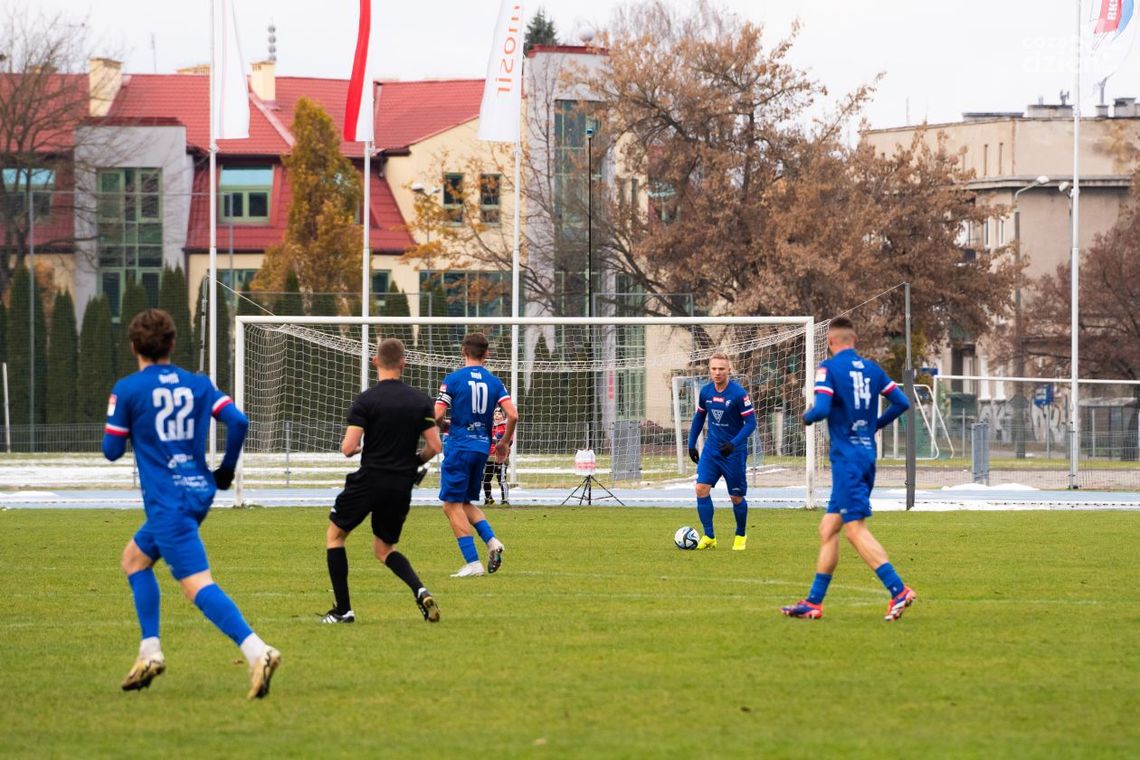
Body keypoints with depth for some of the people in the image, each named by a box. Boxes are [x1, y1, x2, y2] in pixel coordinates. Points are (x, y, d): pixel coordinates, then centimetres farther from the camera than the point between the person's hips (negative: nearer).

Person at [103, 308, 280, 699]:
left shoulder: (127, 389, -4)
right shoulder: (198, 384, 9)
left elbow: (112, 450, 0)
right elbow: (238, 421, -2)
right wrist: (226, 469, 13)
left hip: (167, 502, -7)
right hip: (199, 491, 7)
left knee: (197, 585, -15)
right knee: (134, 557, 26)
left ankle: (257, 651, -33)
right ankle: (150, 650, 19)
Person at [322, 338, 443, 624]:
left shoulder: (365, 400, -10)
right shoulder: (421, 400, 1)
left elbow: (348, 447, -15)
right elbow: (435, 446, 0)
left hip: (369, 480, -4)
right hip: (402, 485, 4)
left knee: (335, 535, 17)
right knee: (383, 549, 21)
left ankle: (343, 609, 11)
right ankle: (420, 590, -7)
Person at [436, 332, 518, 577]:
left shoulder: (453, 379, -6)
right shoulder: (494, 382, 6)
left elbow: (436, 416, -11)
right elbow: (513, 415, -2)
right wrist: (505, 443, 13)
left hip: (459, 447, -5)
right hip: (482, 447, 5)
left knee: (452, 505, 0)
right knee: (465, 502, 20)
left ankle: (472, 563, -8)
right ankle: (491, 540, -2)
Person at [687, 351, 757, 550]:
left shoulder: (738, 393, -16)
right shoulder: (706, 392, 0)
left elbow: (750, 422, -14)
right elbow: (699, 418, 15)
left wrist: (734, 443, -25)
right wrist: (691, 444, 12)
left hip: (734, 452, -4)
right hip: (711, 449, 4)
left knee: (736, 497, 5)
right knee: (701, 488, -11)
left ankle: (741, 536, 28)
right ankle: (709, 537, -3)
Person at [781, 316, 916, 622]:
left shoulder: (829, 369, -8)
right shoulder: (872, 369, 11)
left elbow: (822, 409, -19)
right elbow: (902, 402, 11)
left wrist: (807, 417, 3)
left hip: (846, 457, -8)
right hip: (867, 456, 8)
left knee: (856, 528, -11)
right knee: (827, 528, 12)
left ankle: (898, 590, -22)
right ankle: (813, 602, 13)